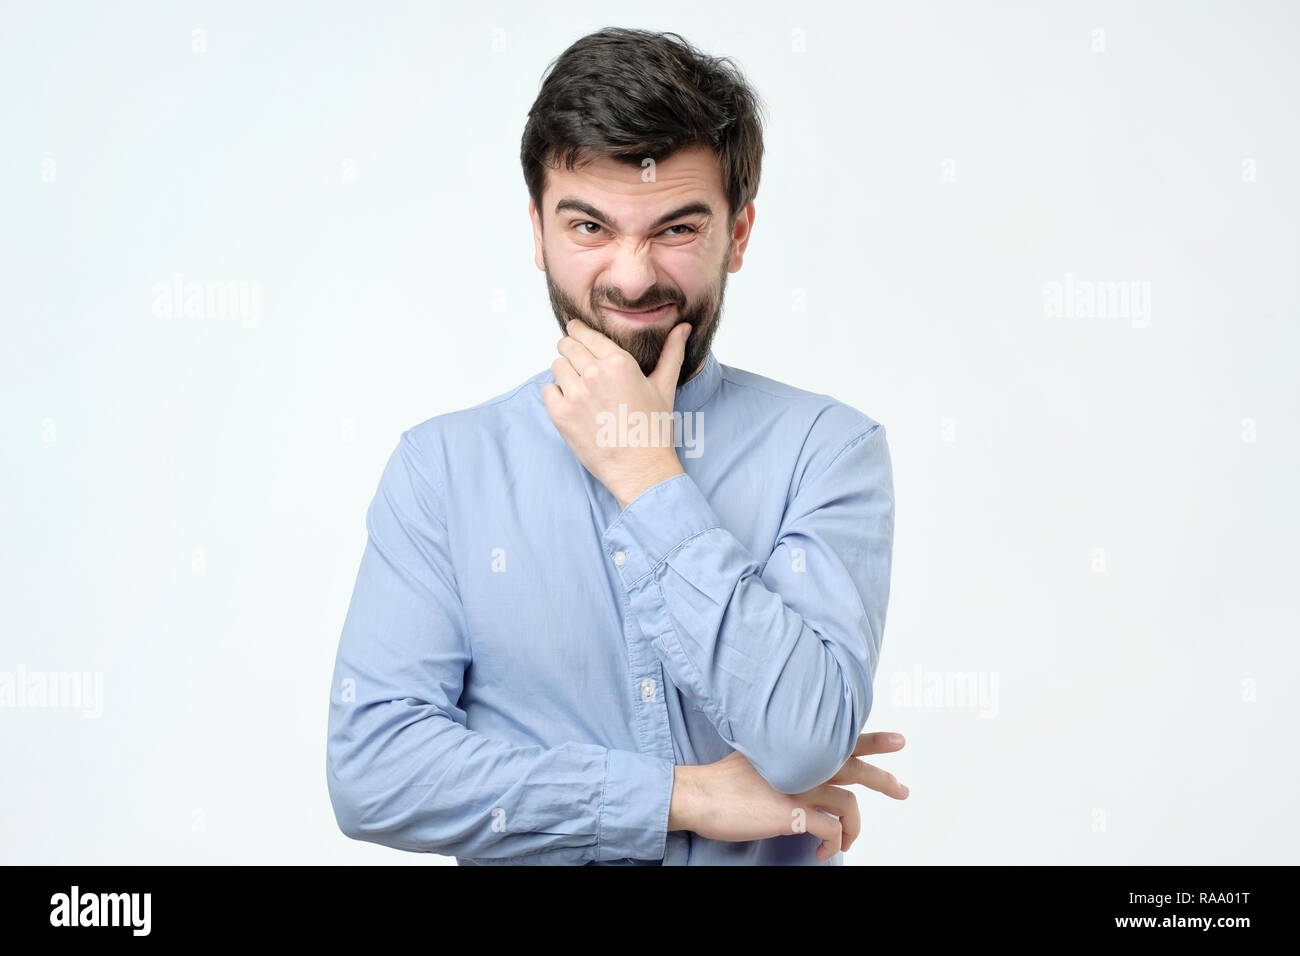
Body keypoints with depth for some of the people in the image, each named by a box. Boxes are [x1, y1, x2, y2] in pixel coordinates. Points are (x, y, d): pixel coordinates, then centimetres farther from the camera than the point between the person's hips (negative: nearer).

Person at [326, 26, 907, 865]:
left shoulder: (827, 448, -3)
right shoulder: (441, 465, -1)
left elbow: (803, 741, -15)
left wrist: (646, 473, -13)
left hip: (773, 853, 0)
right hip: (530, 859, 1)